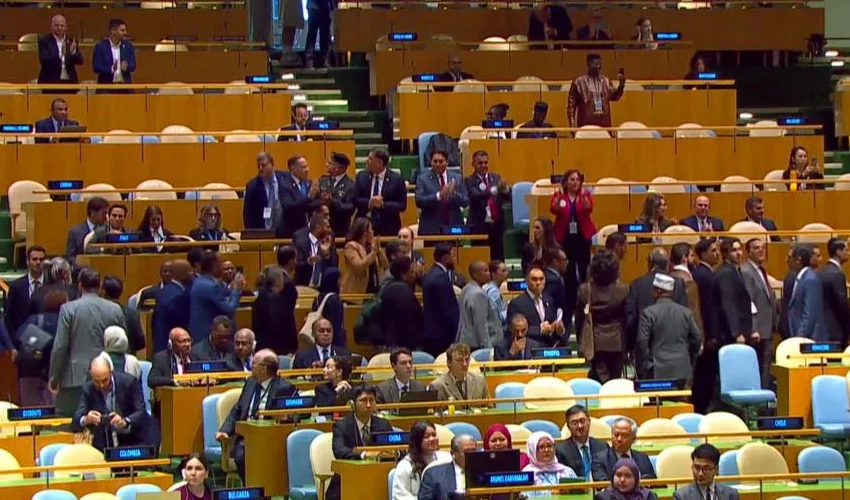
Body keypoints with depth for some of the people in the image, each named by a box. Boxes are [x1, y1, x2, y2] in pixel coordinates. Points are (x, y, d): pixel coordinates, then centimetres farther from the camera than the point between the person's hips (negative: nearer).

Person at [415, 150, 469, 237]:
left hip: (454, 227, 2)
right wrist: (439, 195, -25)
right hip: (431, 229, -2)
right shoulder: (422, 179, 2)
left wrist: (454, 194, -16)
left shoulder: (457, 178, 9)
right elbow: (419, 201, -11)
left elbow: (466, 202, 5)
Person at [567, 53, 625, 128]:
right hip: (586, 124, -4)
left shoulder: (606, 81, 12)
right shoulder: (579, 82, 1)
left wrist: (621, 84, -11)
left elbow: (614, 96, 5)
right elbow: (571, 103, 1)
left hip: (604, 124, 4)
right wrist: (572, 124, -6)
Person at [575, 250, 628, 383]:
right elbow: (627, 318, 0)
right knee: (615, 381, 10)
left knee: (601, 381, -2)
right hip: (617, 342, 0)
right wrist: (627, 345, 10)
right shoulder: (622, 290, -8)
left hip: (595, 343, 0)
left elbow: (579, 318, 2)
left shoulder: (584, 290, -7)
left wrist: (581, 342, 14)